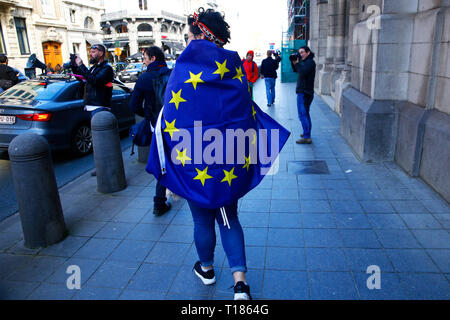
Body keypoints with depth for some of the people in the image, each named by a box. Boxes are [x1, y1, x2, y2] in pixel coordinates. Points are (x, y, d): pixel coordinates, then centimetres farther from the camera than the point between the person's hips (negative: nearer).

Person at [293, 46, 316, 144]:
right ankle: (307, 133, 29)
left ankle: (306, 137, -13)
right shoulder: (306, 61, 17)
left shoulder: (310, 62, -13)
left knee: (302, 114, -12)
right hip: (305, 92, 11)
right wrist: (294, 62, 0)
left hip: (304, 92, -11)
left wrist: (297, 63, -18)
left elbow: (302, 72, -26)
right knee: (305, 113, 18)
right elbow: (296, 70, 15)